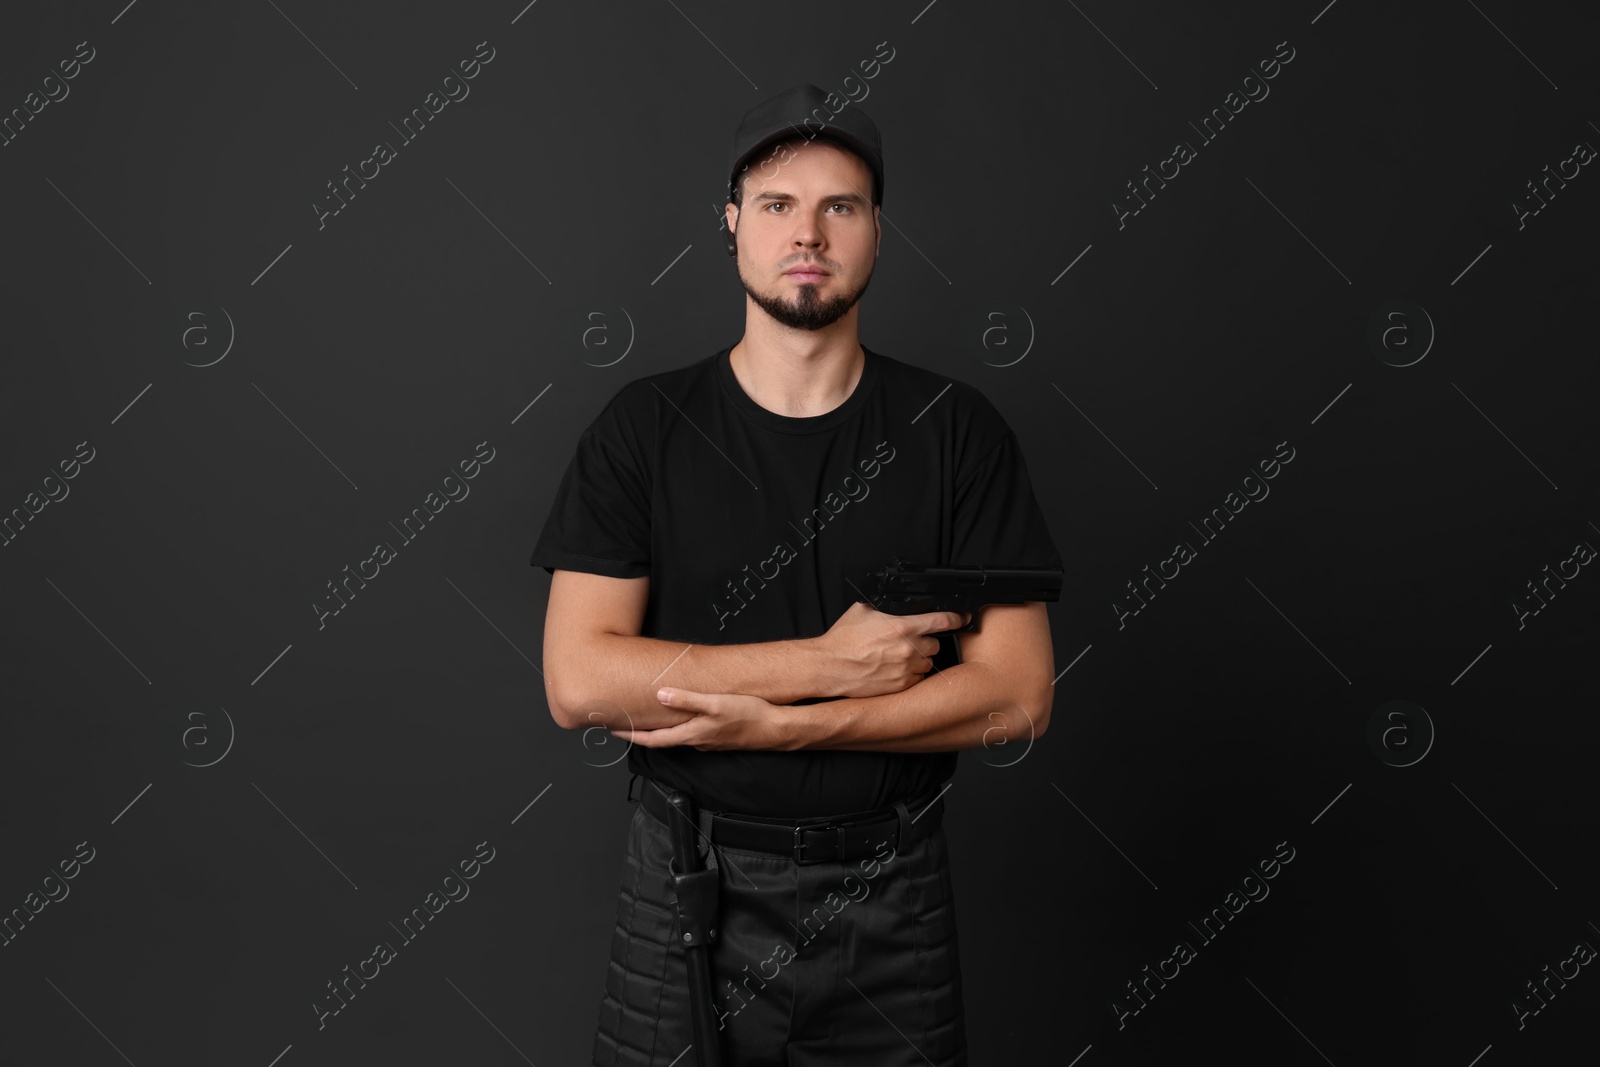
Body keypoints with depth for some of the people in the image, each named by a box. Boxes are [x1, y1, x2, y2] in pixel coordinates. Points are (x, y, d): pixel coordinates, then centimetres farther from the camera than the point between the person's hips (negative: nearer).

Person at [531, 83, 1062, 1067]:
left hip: (892, 896, 1)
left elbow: (1018, 693, -9)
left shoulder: (957, 430, -4)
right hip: (691, 884, 0)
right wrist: (828, 663, -18)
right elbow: (578, 680, -12)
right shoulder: (644, 429, -4)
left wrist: (772, 723, -17)